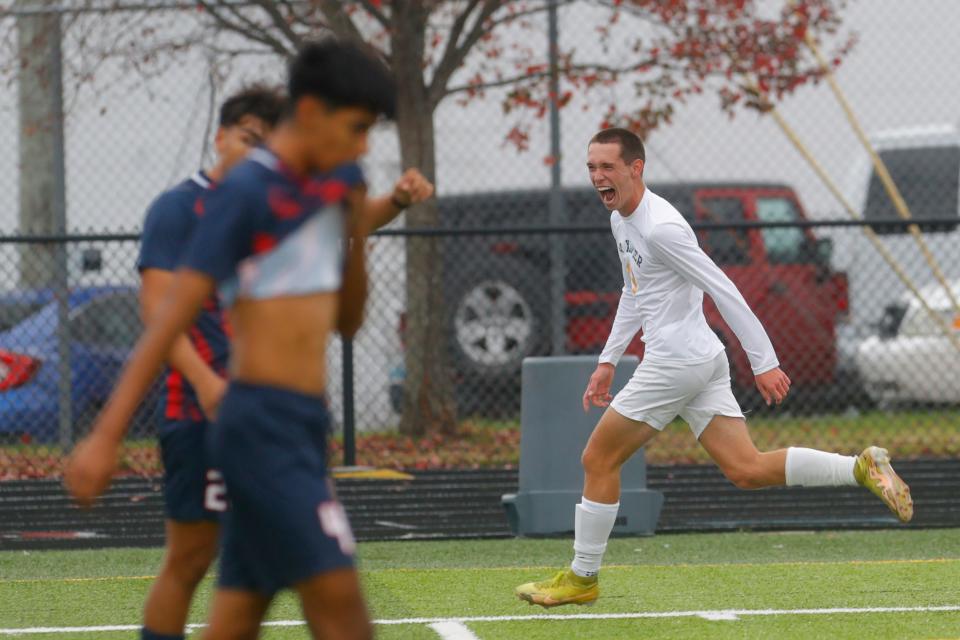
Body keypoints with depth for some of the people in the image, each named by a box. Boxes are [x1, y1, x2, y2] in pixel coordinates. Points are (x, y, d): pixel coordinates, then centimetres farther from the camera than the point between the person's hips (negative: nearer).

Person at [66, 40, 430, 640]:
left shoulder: (336, 181, 14)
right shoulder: (245, 194, -10)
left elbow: (346, 321, 23)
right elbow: (171, 319, -13)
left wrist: (359, 229, 7)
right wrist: (105, 437, -18)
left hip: (303, 428, 8)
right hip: (263, 426, -8)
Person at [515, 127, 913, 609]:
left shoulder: (660, 228, -18)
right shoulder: (621, 219, 13)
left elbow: (724, 292, -19)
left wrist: (764, 362, -19)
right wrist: (607, 361, 25)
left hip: (676, 361, -10)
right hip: (704, 360, 10)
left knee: (598, 460, 1)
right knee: (747, 471, 2)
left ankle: (582, 578, 11)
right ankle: (861, 467, -3)